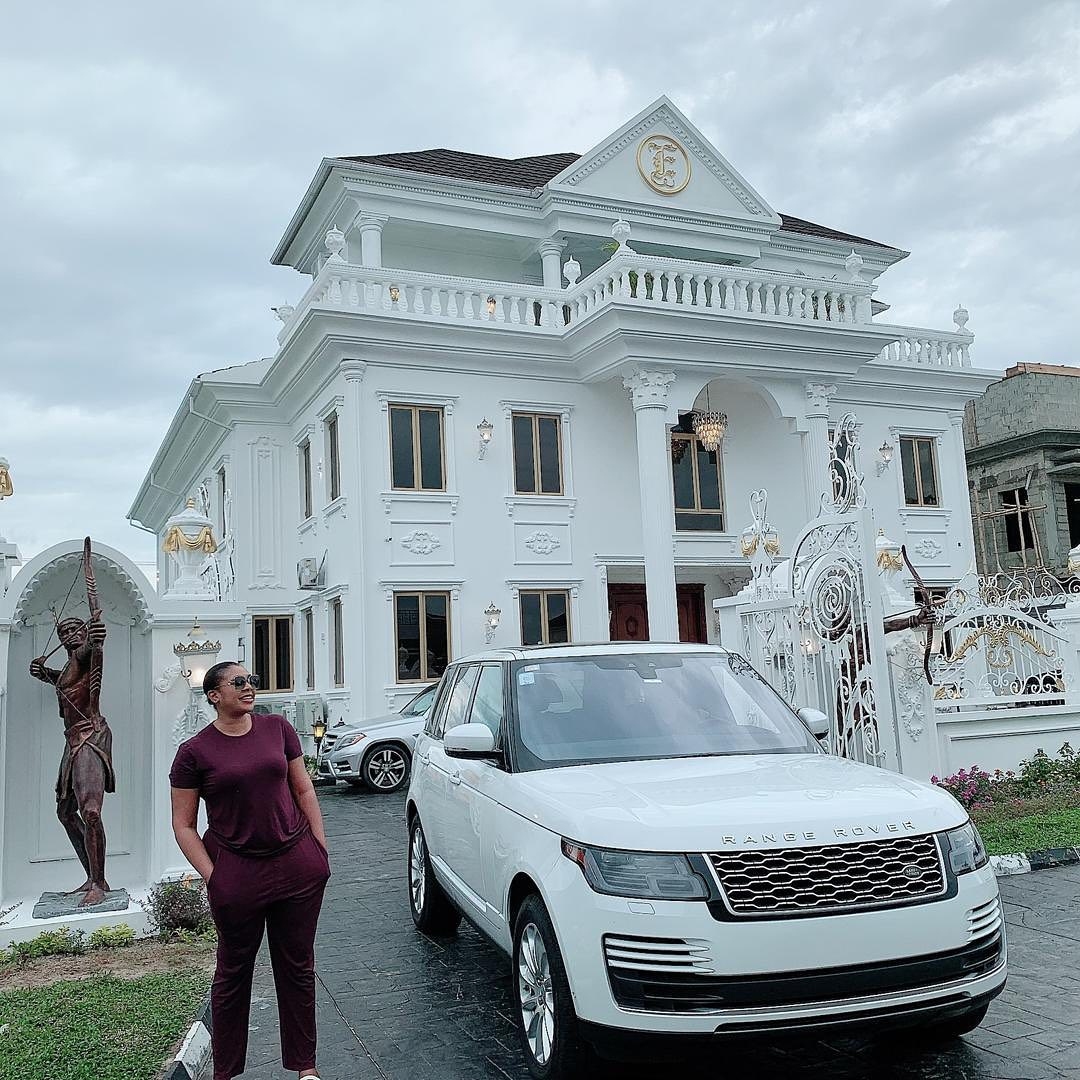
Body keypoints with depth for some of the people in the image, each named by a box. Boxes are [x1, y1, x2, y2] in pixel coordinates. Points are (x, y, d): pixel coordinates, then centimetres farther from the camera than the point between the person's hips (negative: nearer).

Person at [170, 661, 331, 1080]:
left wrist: (321, 848, 4)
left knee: (297, 967, 13)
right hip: (236, 872, -2)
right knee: (233, 973, 12)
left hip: (298, 865, 2)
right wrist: (211, 876, -9)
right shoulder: (193, 752, -5)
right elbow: (183, 824, -1)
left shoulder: (277, 728, 3)